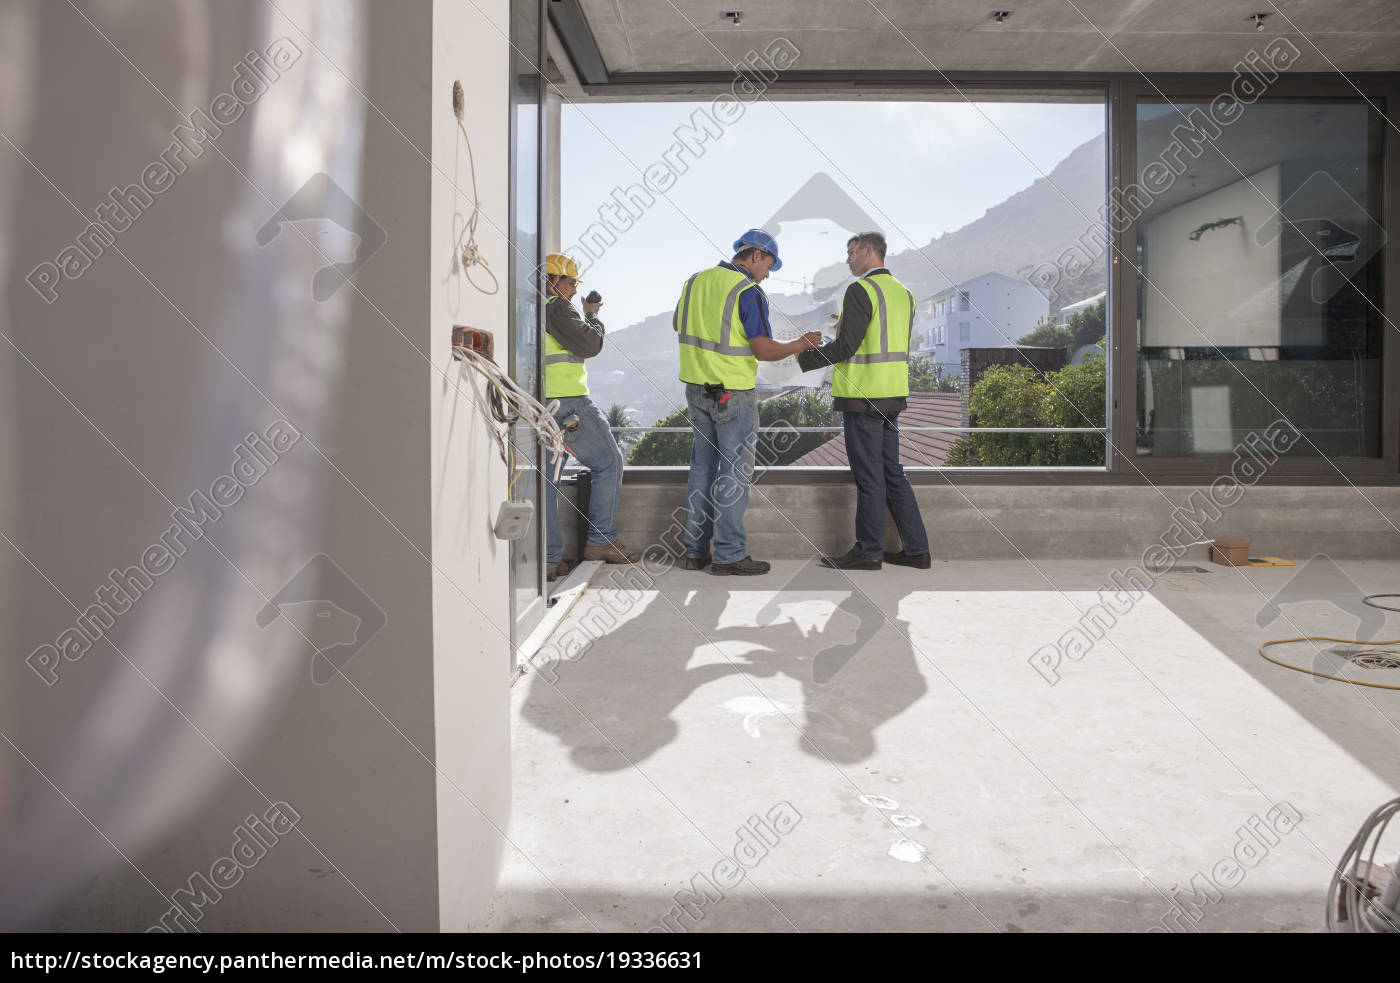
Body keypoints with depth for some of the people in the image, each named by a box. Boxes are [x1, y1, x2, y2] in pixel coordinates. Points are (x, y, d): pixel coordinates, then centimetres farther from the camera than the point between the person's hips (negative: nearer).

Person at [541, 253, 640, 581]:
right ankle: (601, 541, 7)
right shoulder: (555, 306, -7)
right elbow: (589, 344, -10)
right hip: (566, 399, -8)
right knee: (608, 463, 6)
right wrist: (592, 316, 7)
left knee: (544, 479, 7)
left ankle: (549, 559, 8)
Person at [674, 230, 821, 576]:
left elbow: (677, 323, 24)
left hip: (696, 388, 7)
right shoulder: (749, 292, -13)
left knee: (703, 466, 14)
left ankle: (695, 550, 17)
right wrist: (801, 344, -5)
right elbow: (764, 351, -18)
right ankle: (729, 554, 3)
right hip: (733, 394, -7)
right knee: (734, 471, 0)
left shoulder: (696, 281, 9)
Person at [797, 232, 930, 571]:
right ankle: (915, 549, 15)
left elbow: (846, 346, -19)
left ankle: (868, 552, 8)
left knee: (869, 476, -1)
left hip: (863, 398, -9)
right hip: (893, 396, 9)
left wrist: (806, 359, -6)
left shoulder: (861, 291, -13)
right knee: (892, 472, 13)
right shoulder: (903, 293, 15)